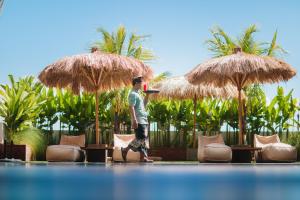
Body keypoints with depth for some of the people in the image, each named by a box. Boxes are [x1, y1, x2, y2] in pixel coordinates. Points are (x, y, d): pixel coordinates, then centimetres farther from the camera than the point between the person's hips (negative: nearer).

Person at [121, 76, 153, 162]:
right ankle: (125, 150, -2)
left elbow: (144, 104, 29)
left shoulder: (137, 94, 19)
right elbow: (131, 107, -18)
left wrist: (147, 95, 16)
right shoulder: (133, 94, -9)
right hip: (138, 120, -10)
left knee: (144, 139, 6)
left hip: (143, 120, 10)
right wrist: (134, 120, -25)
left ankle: (143, 156, 7)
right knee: (141, 138, -12)